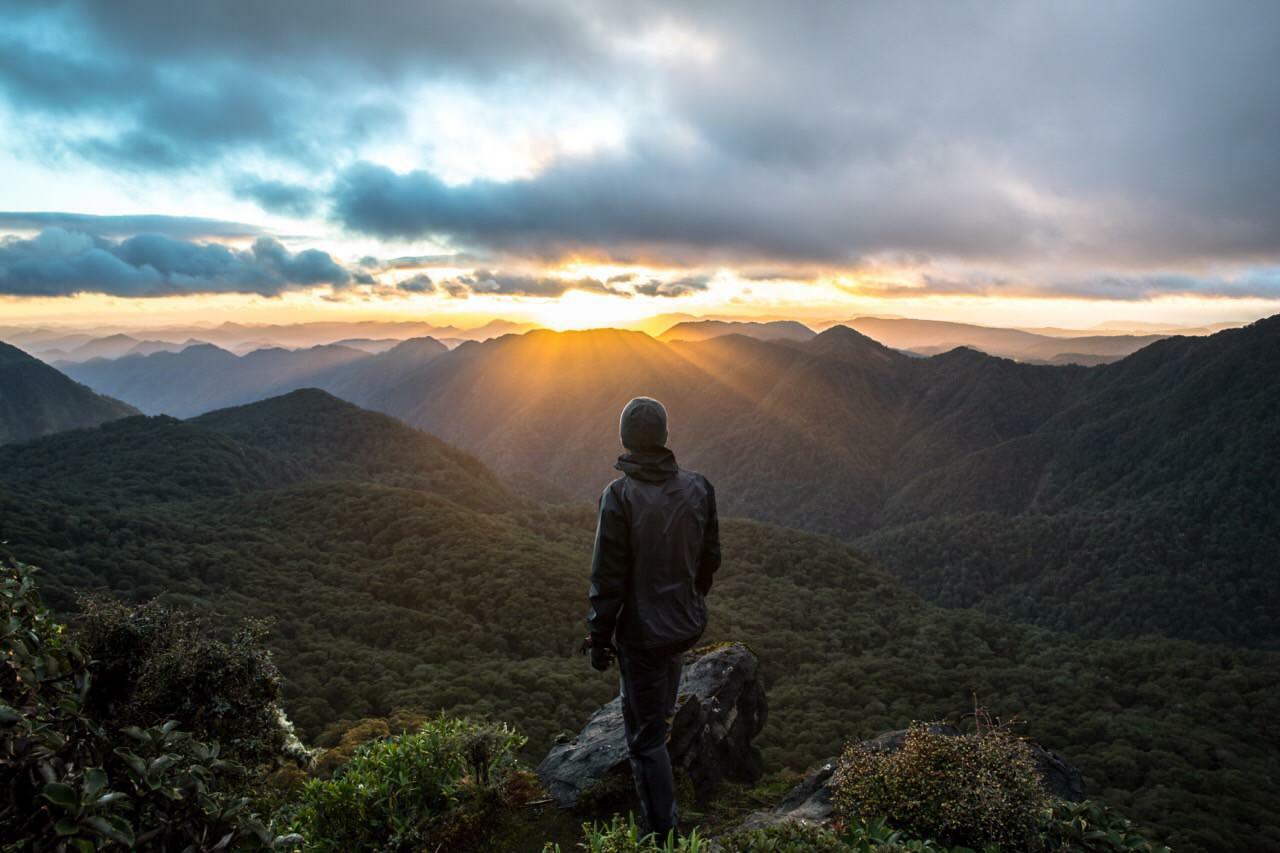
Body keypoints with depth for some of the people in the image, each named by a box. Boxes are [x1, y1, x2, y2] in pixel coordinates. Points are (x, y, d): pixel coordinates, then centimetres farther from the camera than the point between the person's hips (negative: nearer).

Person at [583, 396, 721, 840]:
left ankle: (662, 832, 20)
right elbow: (710, 559, 4)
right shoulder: (697, 487, -7)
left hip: (642, 632, -6)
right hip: (687, 624, 6)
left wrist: (599, 637, -6)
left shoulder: (620, 495, -22)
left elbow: (608, 578, -18)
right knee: (658, 715, 33)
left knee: (646, 735, 9)